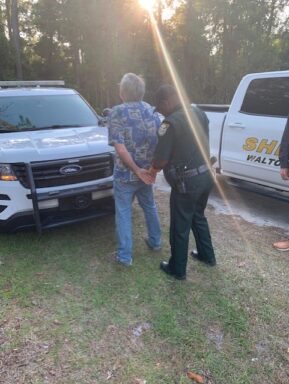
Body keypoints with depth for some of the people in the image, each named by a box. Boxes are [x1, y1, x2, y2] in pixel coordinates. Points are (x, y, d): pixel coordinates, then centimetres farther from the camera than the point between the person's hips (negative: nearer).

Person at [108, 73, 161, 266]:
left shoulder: (117, 112, -15)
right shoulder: (151, 110, 2)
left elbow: (120, 149, -23)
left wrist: (137, 170, -15)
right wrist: (143, 170, 8)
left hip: (125, 174, -5)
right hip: (148, 171, 6)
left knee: (124, 213, 7)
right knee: (150, 207, 24)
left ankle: (125, 256, 16)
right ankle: (155, 242, 40)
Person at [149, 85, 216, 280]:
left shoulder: (171, 123, -19)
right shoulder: (199, 113, 6)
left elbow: (161, 159, -19)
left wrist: (153, 169, 0)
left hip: (187, 181, -8)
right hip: (206, 175, 8)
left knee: (180, 227, 8)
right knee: (198, 217, 27)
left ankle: (177, 269, 23)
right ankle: (207, 255, 41)